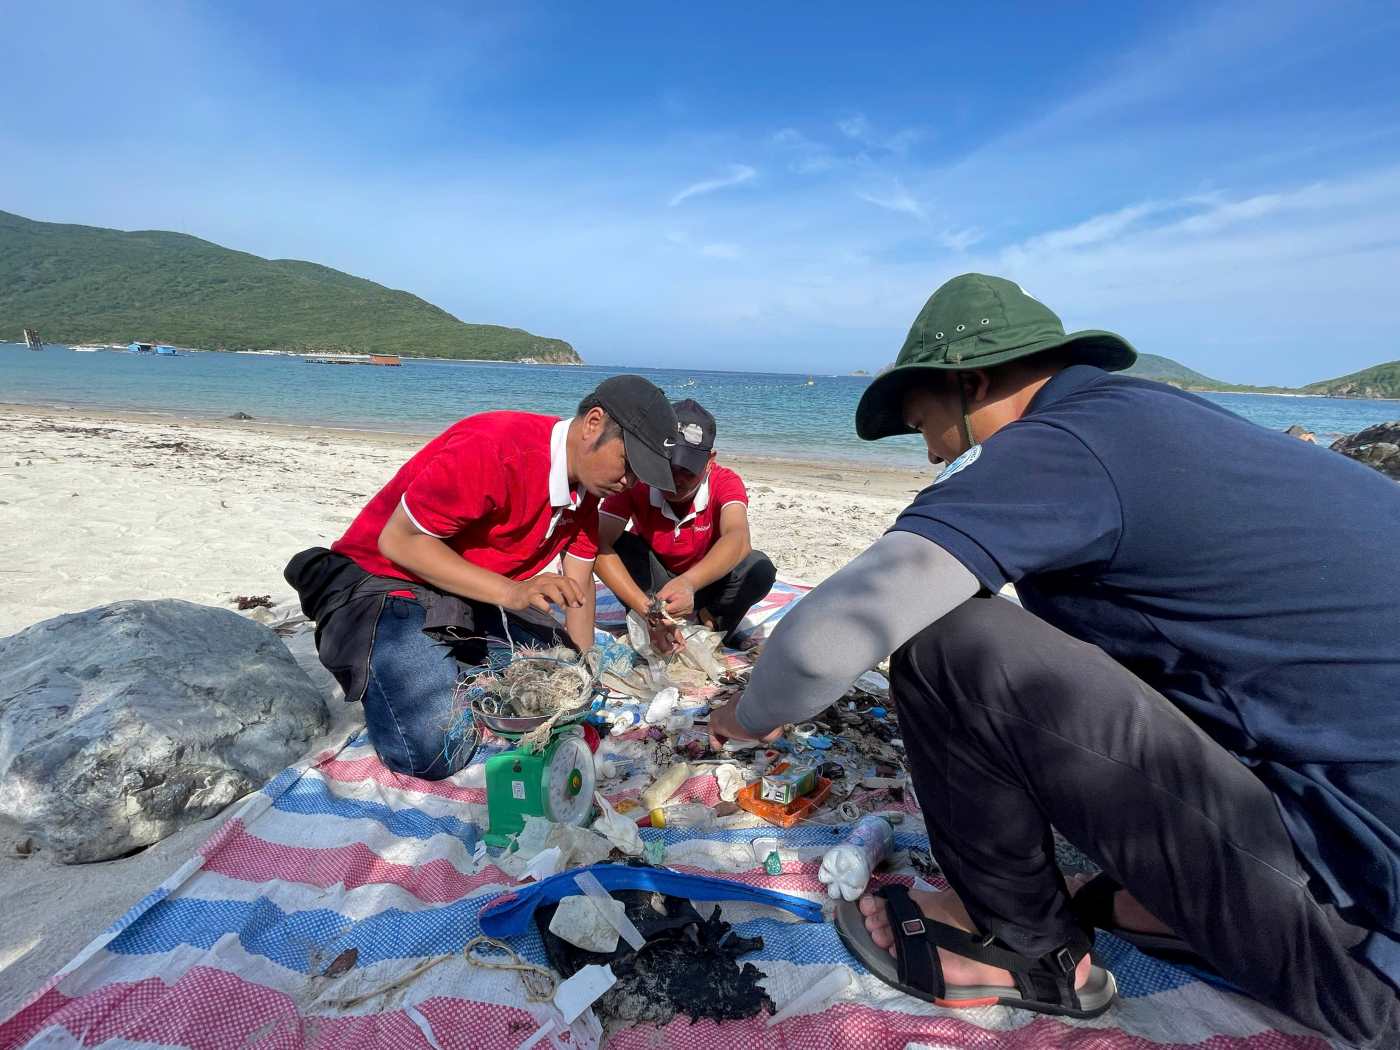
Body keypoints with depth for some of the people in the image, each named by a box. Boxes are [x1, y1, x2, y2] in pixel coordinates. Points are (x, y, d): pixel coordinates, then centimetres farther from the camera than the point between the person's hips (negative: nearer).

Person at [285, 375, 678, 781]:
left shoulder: (590, 479, -2)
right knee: (437, 754, -18)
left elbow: (578, 584, 4)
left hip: (482, 592, 8)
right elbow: (398, 541, -25)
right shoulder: (495, 451, -29)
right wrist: (511, 592, -32)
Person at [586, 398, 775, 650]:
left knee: (759, 568, -29)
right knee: (620, 546, -30)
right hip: (652, 582, 0)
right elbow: (599, 546, -37)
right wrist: (645, 609, -50)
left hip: (705, 581, 0)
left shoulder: (725, 483, -26)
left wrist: (688, 582, -66)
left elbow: (738, 538, -47)